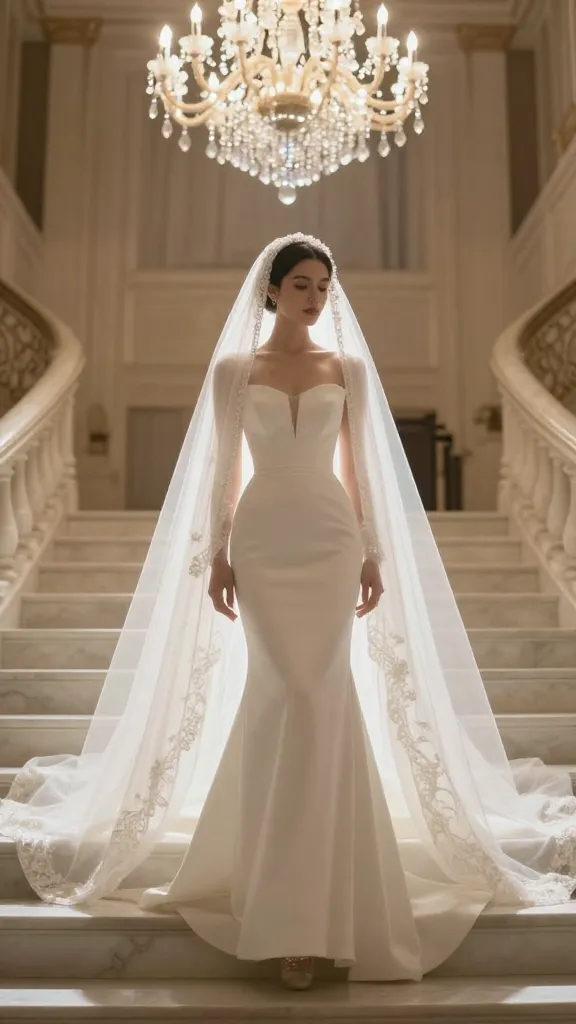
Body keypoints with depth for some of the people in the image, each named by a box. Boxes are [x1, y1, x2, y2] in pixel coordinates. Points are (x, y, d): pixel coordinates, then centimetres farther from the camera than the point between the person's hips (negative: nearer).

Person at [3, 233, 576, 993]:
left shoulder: (350, 368, 8)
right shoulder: (232, 369, 5)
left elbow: (359, 466, 8)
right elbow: (223, 469, 4)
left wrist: (374, 552, 3)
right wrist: (215, 553, -1)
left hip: (331, 539, 1)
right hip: (263, 540, -1)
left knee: (318, 695, -2)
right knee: (296, 696, -3)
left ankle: (294, 889, 16)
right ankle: (300, 897, 15)